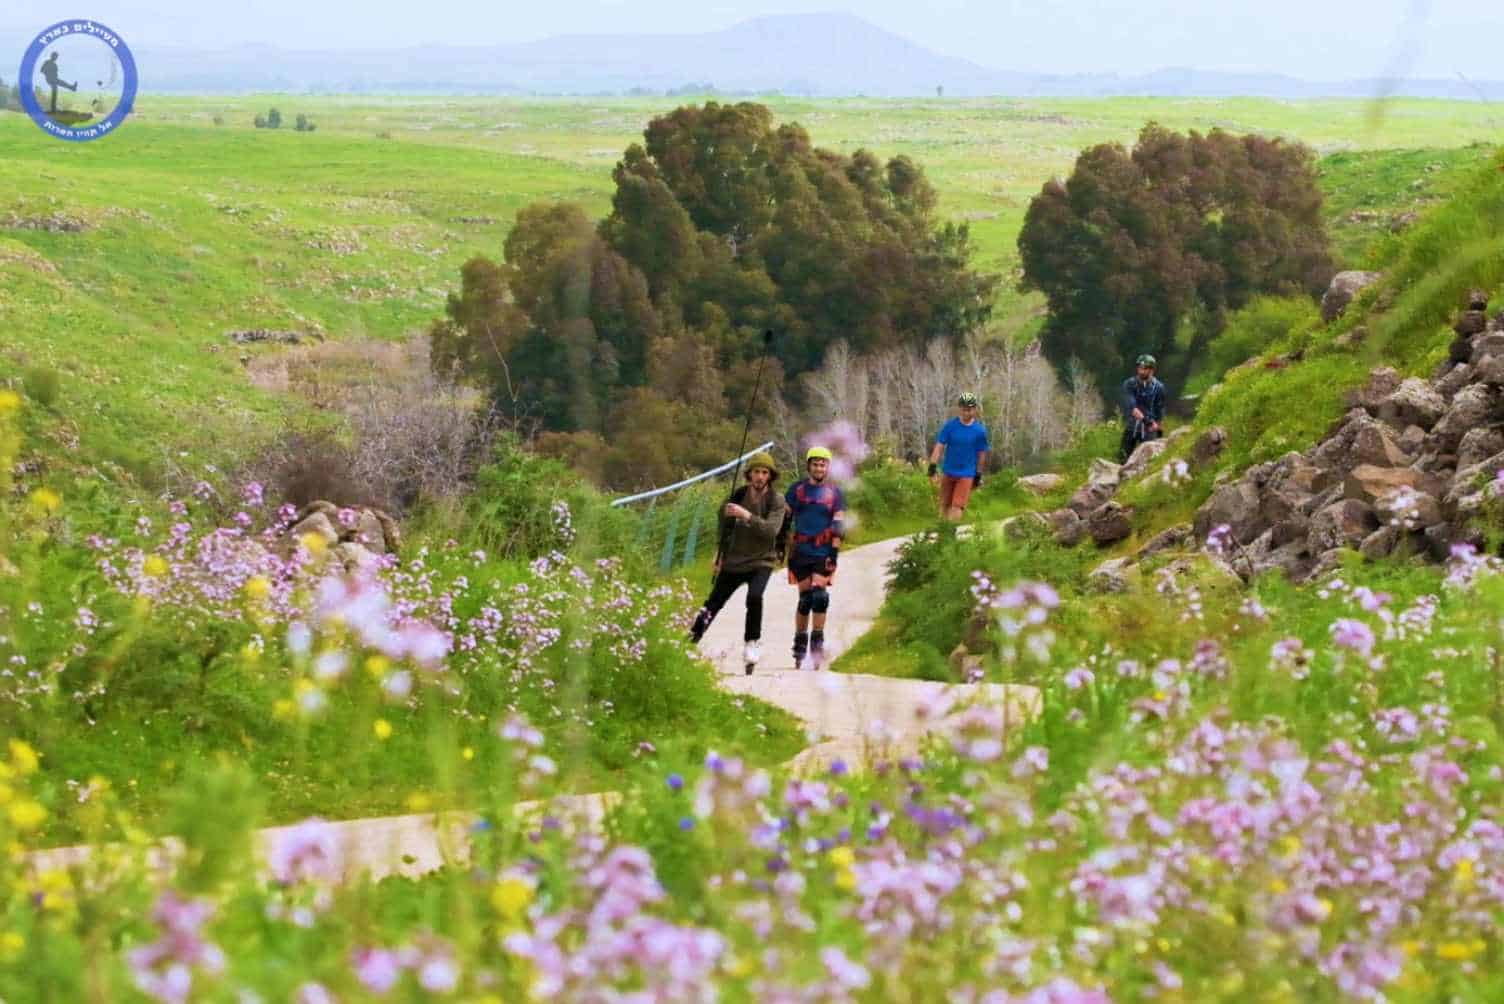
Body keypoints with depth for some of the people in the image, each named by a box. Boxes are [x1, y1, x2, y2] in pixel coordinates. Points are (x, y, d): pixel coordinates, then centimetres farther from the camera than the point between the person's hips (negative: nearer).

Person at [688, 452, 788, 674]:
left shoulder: (777, 501, -11)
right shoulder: (739, 495, -1)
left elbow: (771, 530, -28)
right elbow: (726, 524, 17)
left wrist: (747, 516, -38)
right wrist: (721, 554, 17)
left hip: (761, 561, -3)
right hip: (734, 561, 4)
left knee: (754, 597, -29)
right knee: (713, 604, 4)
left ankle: (752, 642, -13)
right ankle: (692, 638, 21)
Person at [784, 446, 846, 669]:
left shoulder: (835, 493, 6)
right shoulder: (797, 490, 9)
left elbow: (839, 526, 1)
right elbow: (785, 520, 12)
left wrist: (834, 553, -8)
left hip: (823, 553, -1)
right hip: (801, 553, 1)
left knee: (820, 595, -15)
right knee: (805, 598, -1)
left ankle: (817, 641, -10)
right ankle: (800, 643, 9)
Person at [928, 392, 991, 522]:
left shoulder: (979, 430, -10)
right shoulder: (950, 425, -9)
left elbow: (981, 454, 0)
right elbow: (939, 446, -9)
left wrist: (978, 476, 5)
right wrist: (932, 467, -17)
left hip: (966, 475, -2)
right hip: (948, 471, 2)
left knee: (956, 510, -11)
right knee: (944, 507, 13)